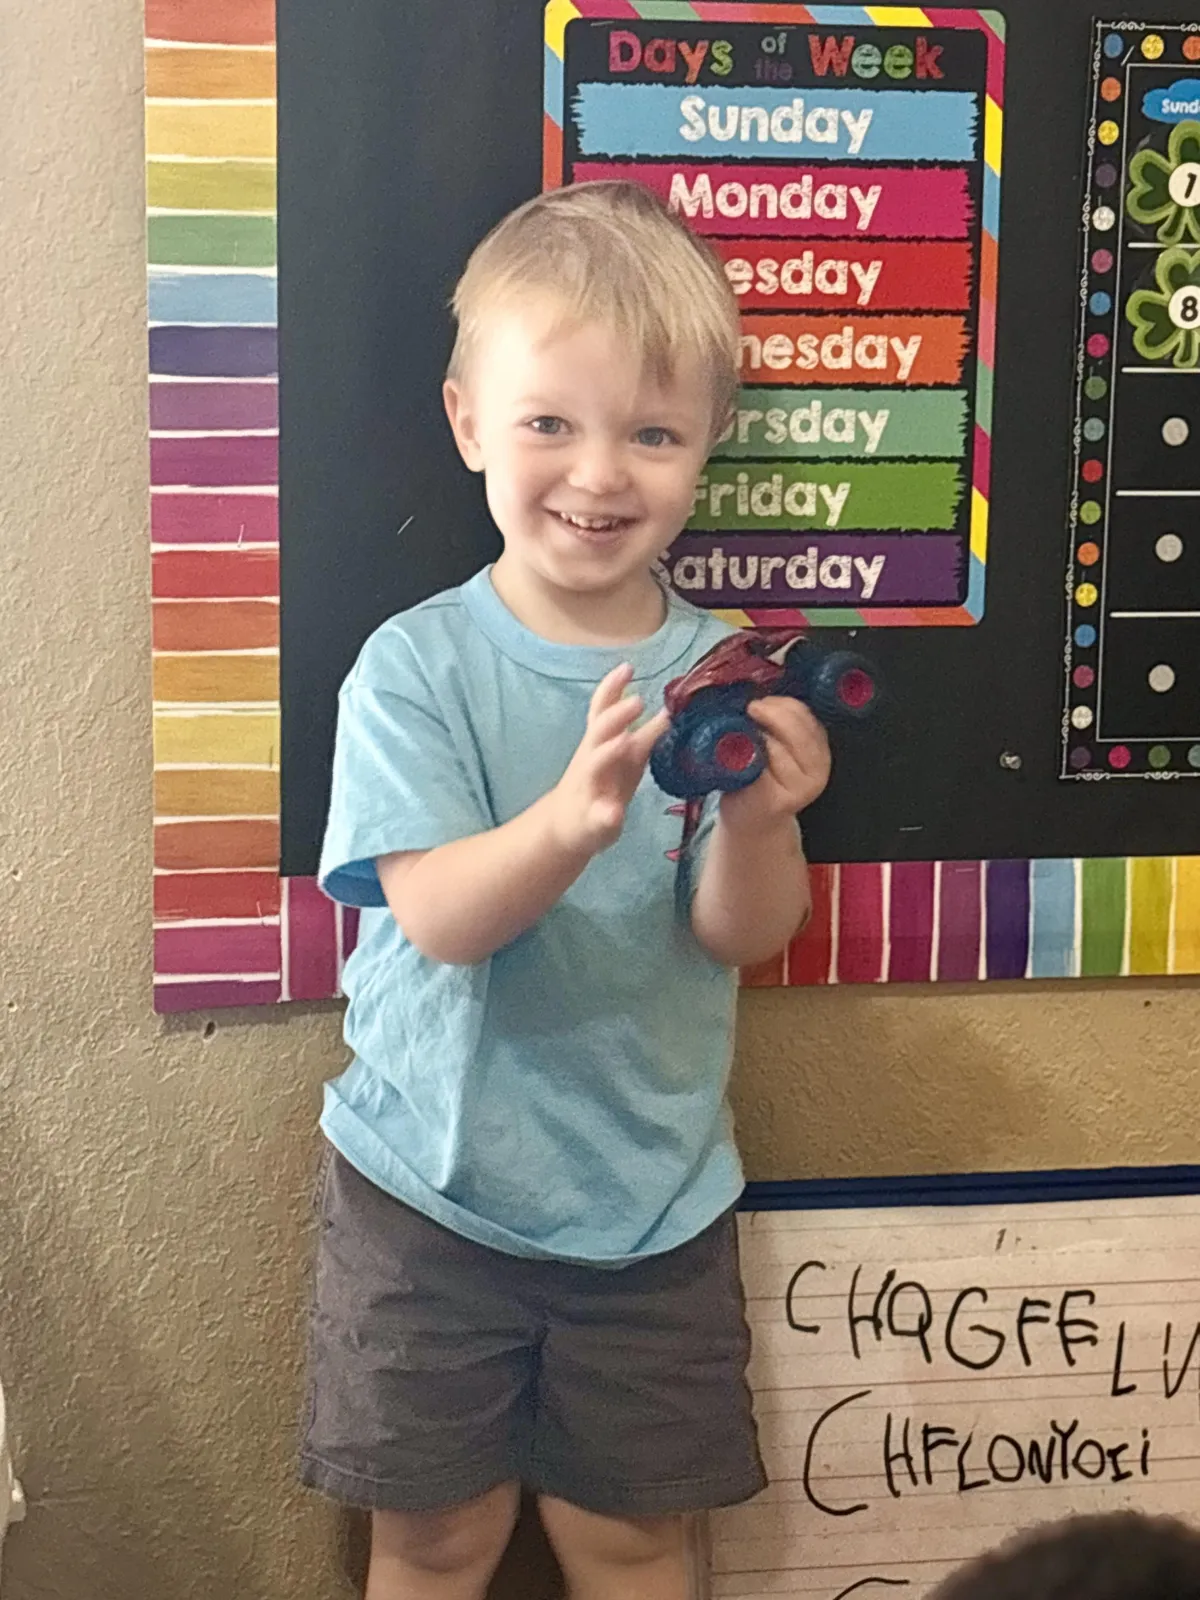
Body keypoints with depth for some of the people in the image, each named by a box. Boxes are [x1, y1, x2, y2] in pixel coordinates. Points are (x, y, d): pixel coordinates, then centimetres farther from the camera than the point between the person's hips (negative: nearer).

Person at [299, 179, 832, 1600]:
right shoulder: (415, 666, -12)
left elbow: (740, 936, -11)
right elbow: (438, 917, -21)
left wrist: (756, 820, -32)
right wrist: (572, 819, -40)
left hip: (652, 1198, 2)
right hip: (432, 1187, -1)